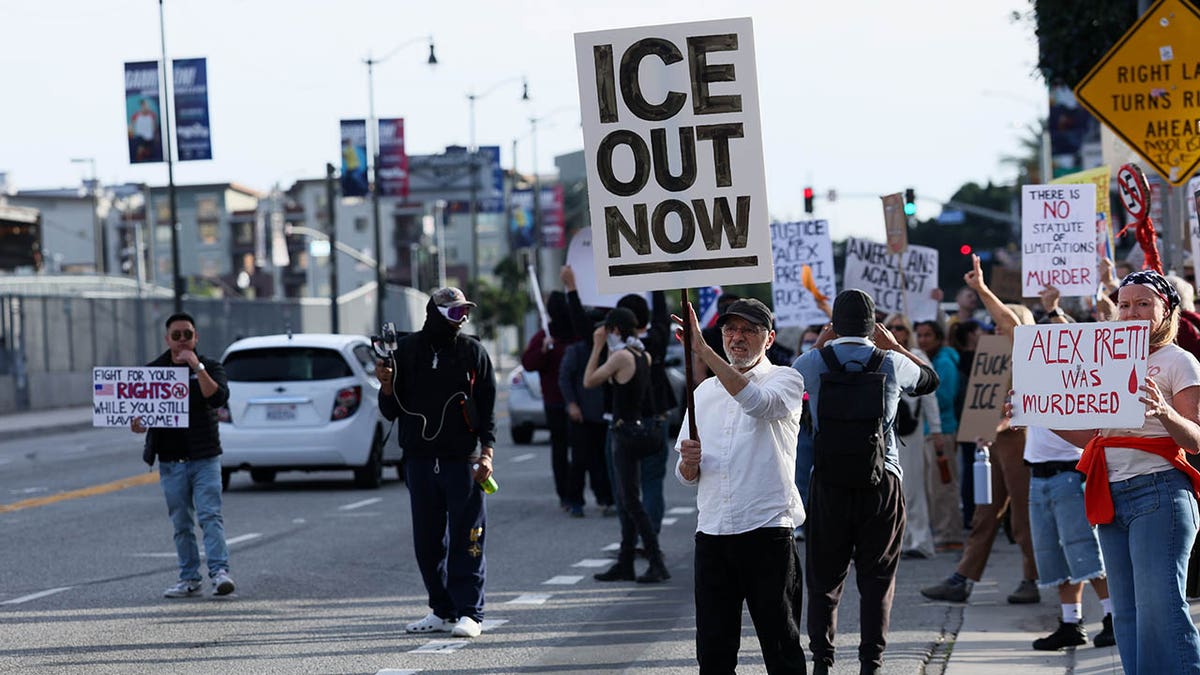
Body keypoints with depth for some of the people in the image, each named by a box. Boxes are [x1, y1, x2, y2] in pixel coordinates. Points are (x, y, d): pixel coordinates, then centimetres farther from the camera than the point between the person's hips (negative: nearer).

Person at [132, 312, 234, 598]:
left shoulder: (210, 367, 3)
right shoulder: (153, 370, 9)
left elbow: (219, 398, -15)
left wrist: (197, 368, -21)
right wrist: (136, 423, -11)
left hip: (204, 457, -3)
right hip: (170, 460, 3)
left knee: (210, 516, -14)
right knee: (181, 524, 6)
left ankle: (219, 572, -20)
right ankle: (189, 579, 11)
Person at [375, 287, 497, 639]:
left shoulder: (473, 352, 4)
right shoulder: (407, 349, 7)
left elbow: (487, 407, 5)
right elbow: (391, 410, 12)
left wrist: (487, 452, -6)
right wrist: (387, 387, -9)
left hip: (462, 461, -2)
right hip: (419, 461, 3)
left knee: (466, 540, -5)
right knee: (428, 542, 6)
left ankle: (469, 613, -2)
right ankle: (442, 611, 15)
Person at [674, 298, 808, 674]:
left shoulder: (785, 379, 1)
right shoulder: (705, 391, 17)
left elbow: (756, 401, -25)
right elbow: (686, 477, 20)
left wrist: (703, 349, -29)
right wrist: (688, 462, -5)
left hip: (767, 532, -5)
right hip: (712, 533, 5)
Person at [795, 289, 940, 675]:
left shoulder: (814, 362, -3)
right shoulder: (891, 363, -2)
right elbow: (931, 381, 18)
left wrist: (819, 345, 23)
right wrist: (894, 346, 23)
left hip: (829, 483, 1)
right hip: (882, 481, 0)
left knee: (825, 575, 10)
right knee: (877, 578, 6)